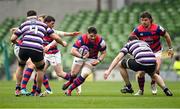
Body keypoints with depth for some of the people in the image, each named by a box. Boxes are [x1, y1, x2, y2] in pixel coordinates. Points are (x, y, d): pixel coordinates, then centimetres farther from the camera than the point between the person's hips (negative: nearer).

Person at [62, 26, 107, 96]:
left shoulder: (100, 41, -25)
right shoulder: (82, 39, -30)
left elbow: (103, 53, -8)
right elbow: (73, 51, -33)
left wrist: (98, 60, -25)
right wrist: (82, 56, -46)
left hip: (91, 59, 0)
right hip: (80, 56, 0)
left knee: (84, 75, -15)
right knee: (74, 73, 1)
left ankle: (70, 89, 2)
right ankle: (70, 82, 40)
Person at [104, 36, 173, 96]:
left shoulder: (128, 44, 25)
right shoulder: (145, 43, 37)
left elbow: (118, 58, 14)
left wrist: (109, 70, 10)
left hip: (141, 62, -5)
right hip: (152, 63, 5)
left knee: (120, 64, 20)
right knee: (153, 75, 40)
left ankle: (128, 87, 24)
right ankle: (165, 89, 21)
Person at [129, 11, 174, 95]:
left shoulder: (157, 28, -20)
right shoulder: (138, 30, -17)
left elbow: (166, 36, -4)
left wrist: (170, 48, 1)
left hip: (156, 51, -1)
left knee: (156, 69, -22)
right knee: (141, 73, -11)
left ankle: (153, 84, 9)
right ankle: (141, 90, 14)